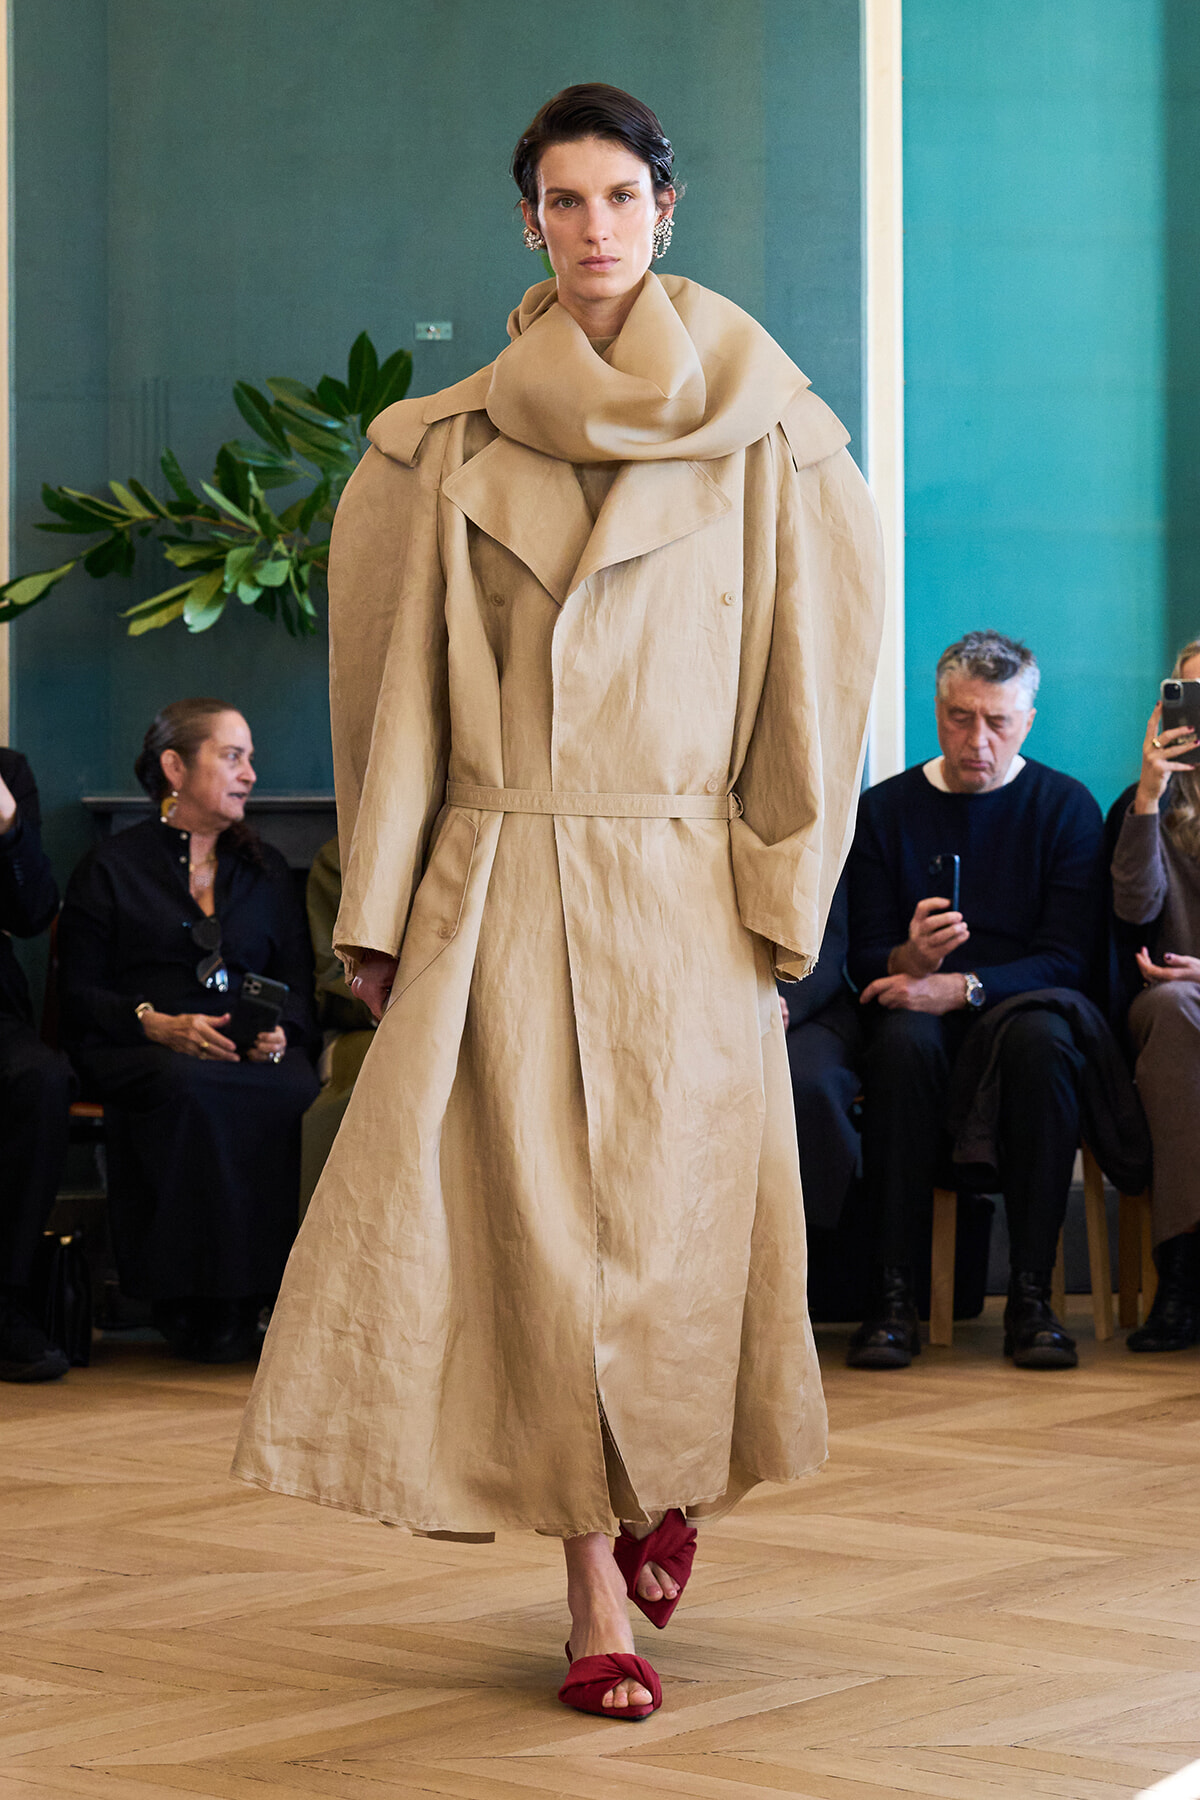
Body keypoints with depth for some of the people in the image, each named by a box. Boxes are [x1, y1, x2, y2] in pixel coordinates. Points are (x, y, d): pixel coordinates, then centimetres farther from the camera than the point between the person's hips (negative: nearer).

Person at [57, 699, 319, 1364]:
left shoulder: (265, 868, 25)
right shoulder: (110, 868, 13)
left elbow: (299, 981, 18)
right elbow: (79, 996, 4)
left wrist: (280, 1030, -6)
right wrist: (160, 1024, -14)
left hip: (254, 1053, 3)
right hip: (140, 1054, -3)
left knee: (298, 1097, -35)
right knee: (195, 1093, -40)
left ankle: (251, 1296, -25)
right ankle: (192, 1305, -29)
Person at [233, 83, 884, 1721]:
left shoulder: (764, 437, 3)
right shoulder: (451, 446, 4)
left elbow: (810, 668, 5)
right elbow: (401, 681, 6)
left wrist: (786, 885, 0)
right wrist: (381, 906, 3)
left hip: (681, 896, 0)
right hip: (501, 891, 0)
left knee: (674, 1209, 5)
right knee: (532, 1221, -4)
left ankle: (669, 1477, 35)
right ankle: (599, 1596, 2)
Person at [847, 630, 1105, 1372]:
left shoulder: (1065, 806, 5)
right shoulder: (884, 809, 8)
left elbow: (1071, 957, -5)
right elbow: (865, 959, 4)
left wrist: (960, 987, -20)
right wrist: (910, 961, -22)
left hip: (1021, 1004, 0)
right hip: (919, 1006, 1)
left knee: (1042, 1039, -36)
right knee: (904, 1041, -35)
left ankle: (1032, 1295, -32)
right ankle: (893, 1294, -32)